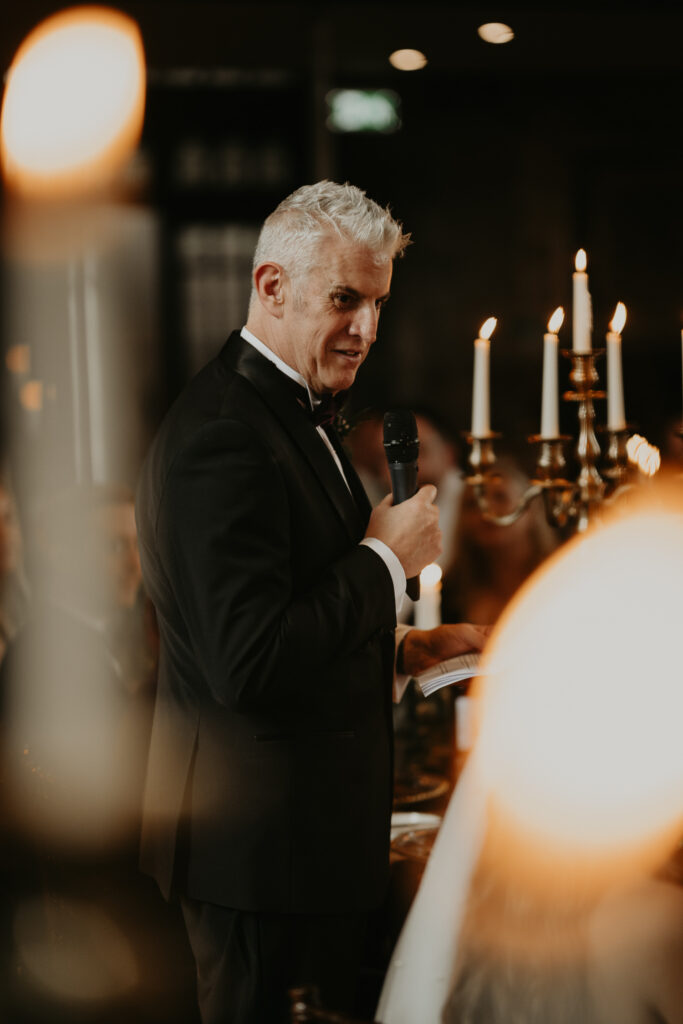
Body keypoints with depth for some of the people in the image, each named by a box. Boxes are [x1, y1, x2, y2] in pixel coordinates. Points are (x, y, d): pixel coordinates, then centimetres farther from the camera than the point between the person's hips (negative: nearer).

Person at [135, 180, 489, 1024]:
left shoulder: (288, 408, 13)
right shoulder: (223, 435, -22)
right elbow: (248, 663, -29)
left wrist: (397, 647, 13)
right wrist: (386, 557, -18)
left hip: (307, 826, 11)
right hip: (264, 844, -11)